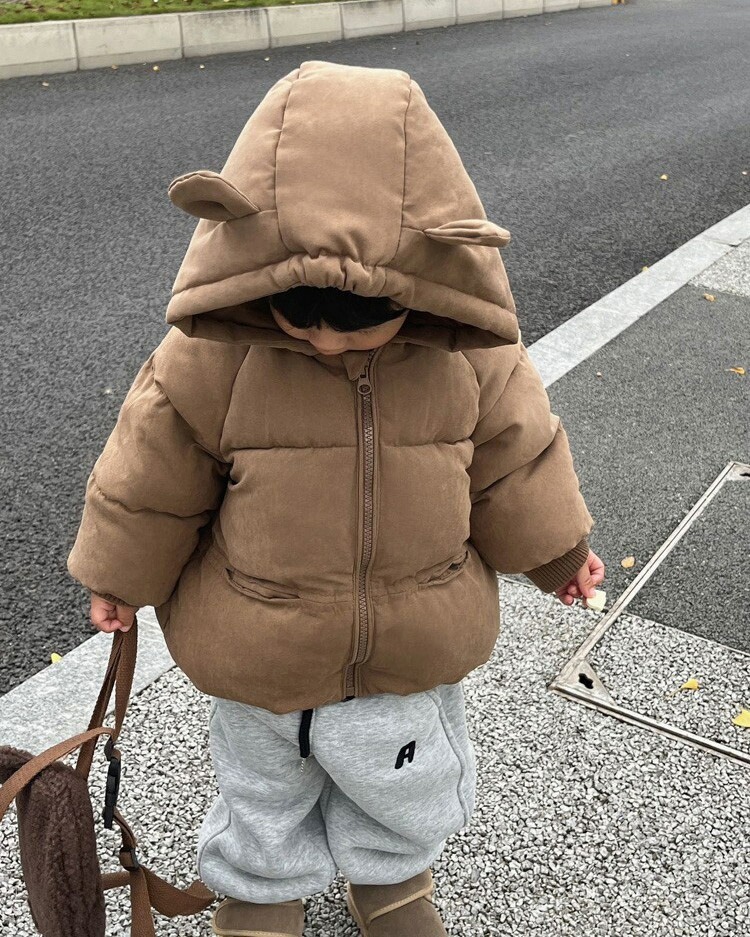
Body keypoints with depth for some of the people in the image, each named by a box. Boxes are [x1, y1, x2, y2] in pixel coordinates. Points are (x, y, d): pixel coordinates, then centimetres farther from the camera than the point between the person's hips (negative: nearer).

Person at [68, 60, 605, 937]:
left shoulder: (470, 358, -20)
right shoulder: (210, 360, -25)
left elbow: (514, 455, -3)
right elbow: (150, 477, -10)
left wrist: (557, 548, 11)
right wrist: (121, 576, 4)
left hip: (413, 650, 1)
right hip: (255, 655, -1)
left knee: (405, 783, 24)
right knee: (264, 783, 26)